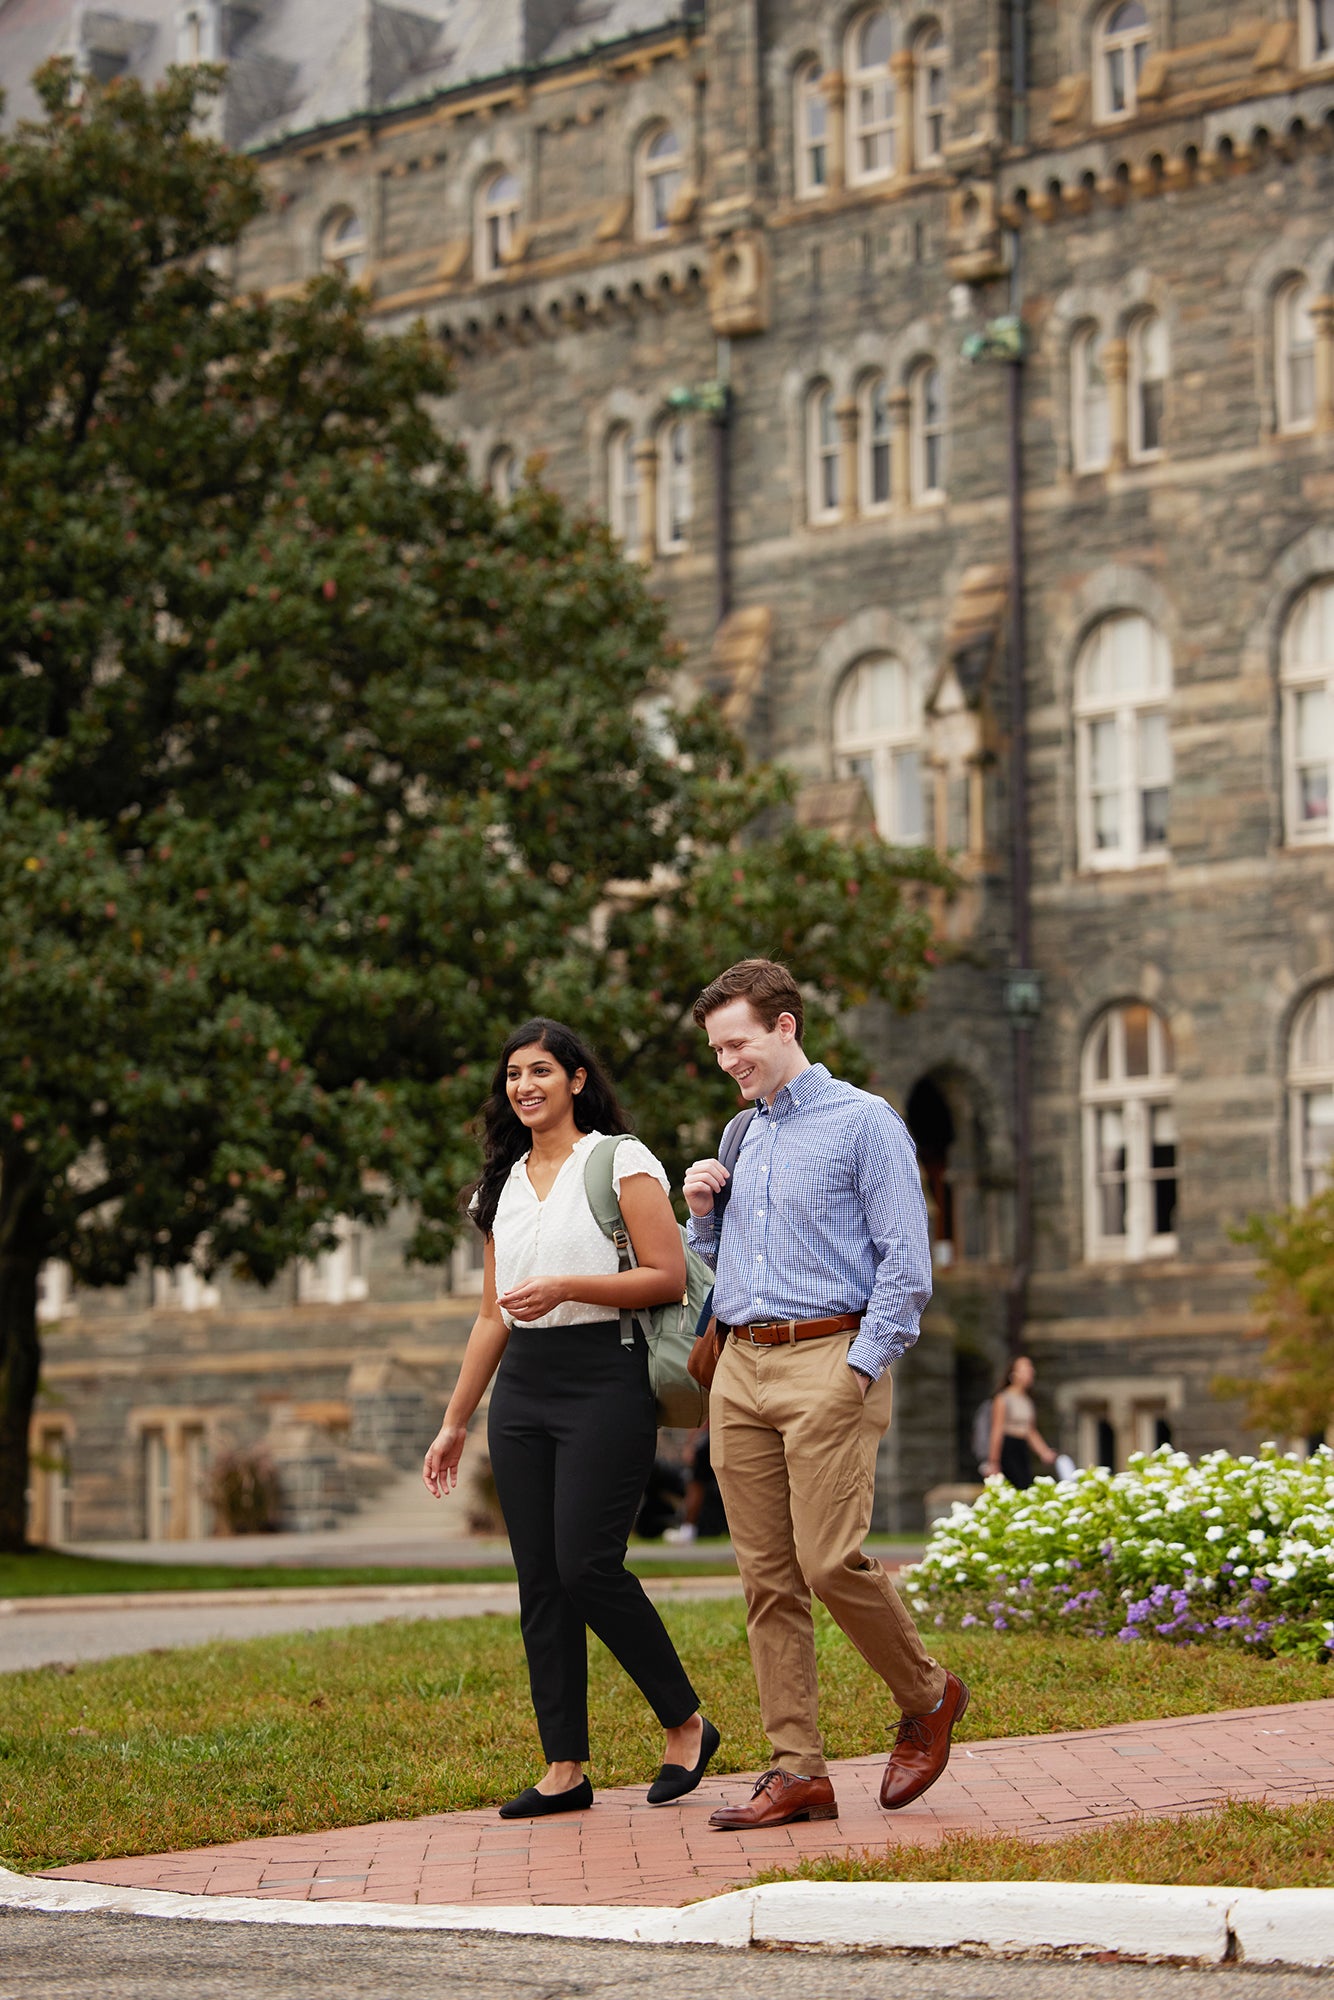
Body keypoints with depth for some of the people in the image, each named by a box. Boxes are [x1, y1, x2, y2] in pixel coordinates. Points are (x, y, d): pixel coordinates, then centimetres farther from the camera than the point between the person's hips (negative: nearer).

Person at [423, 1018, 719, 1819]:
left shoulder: (621, 1164, -1)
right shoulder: (506, 1183, 18)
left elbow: (669, 1277, -9)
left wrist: (566, 1286, -18)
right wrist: (455, 1422, 20)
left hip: (605, 1383, -6)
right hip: (522, 1391, 7)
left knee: (587, 1564, -15)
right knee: (539, 1580, 2)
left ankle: (687, 1725, 3)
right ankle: (566, 1768, 4)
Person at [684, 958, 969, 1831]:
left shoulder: (863, 1122, -2)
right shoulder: (741, 1138, 20)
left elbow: (907, 1265, -8)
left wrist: (860, 1370, -14)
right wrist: (703, 1211, 9)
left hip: (830, 1363, -7)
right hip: (741, 1370, 7)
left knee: (830, 1562, -14)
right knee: (767, 1578, 1)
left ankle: (928, 1697, 11)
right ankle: (798, 1770, 3)